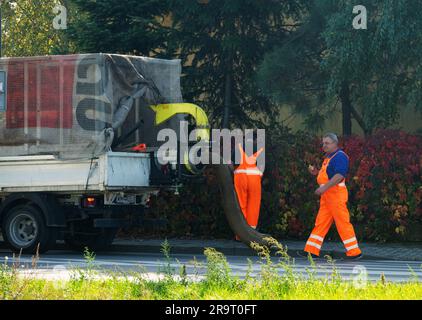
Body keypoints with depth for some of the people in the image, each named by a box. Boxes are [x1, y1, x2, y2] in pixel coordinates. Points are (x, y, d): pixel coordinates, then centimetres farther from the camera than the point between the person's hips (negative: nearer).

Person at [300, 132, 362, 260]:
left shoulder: (340, 156, -12)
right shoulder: (328, 157, 19)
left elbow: (339, 175, -24)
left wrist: (324, 187, -30)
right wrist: (315, 172, 13)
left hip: (336, 193, -10)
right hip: (326, 195, 10)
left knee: (343, 223, -8)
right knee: (320, 223, 9)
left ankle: (355, 252, -4)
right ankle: (311, 251, 11)